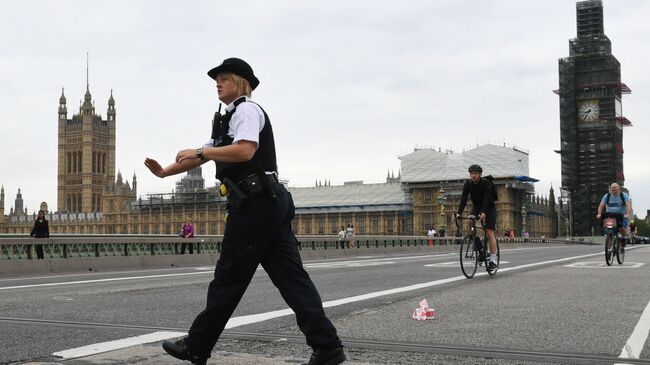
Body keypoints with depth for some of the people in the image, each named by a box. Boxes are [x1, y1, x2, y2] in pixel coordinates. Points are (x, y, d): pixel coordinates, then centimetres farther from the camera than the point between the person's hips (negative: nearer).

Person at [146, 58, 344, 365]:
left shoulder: (246, 109, -3)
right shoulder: (229, 118, 28)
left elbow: (245, 151, -19)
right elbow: (205, 155, 30)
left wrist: (199, 152, -11)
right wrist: (164, 172, 24)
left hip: (254, 203, -10)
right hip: (270, 202, 10)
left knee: (229, 278, 0)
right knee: (289, 275, 2)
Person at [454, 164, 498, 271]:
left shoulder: (486, 183, -23)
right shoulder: (468, 184, -12)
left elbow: (486, 199, -34)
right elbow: (463, 199, -20)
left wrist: (483, 213, -49)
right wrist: (459, 213, -34)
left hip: (489, 208, -4)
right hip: (476, 208, 4)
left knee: (490, 233, -12)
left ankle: (493, 260, -11)